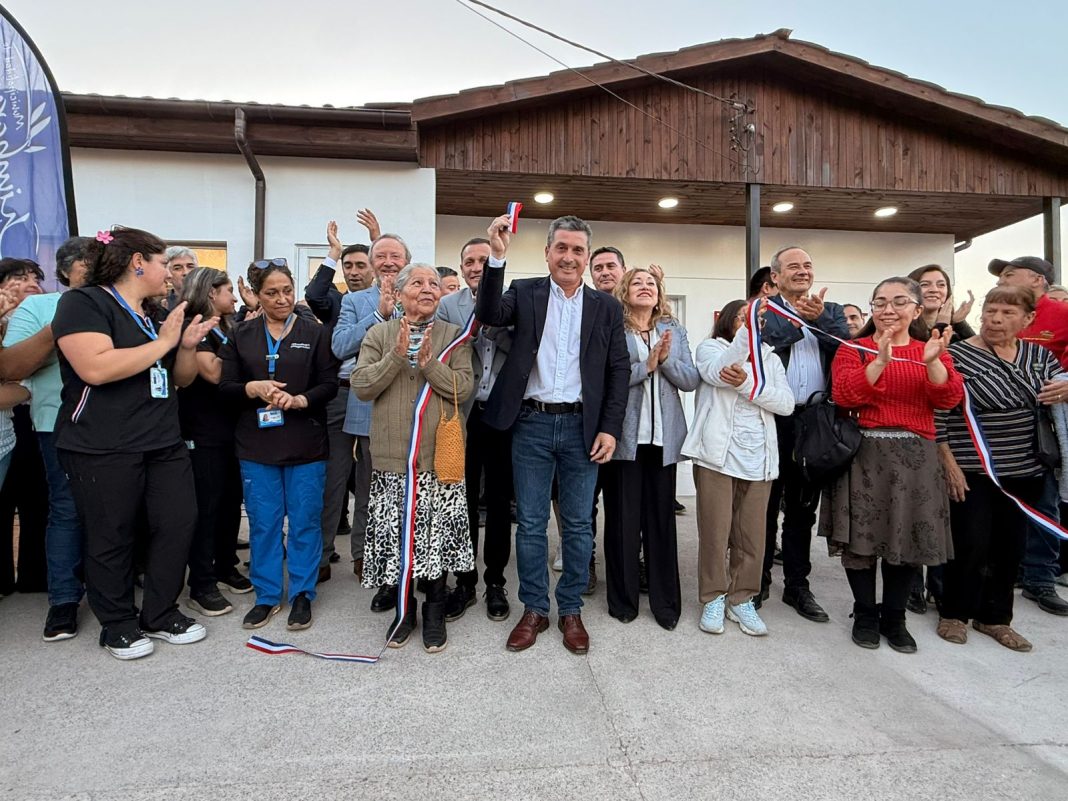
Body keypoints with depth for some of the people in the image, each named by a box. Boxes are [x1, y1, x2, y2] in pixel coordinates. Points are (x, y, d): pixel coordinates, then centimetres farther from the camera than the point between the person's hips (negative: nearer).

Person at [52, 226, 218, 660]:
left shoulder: (155, 315, 16)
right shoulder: (84, 302, -8)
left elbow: (181, 378, 20)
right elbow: (95, 368, -24)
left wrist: (187, 345, 0)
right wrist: (162, 342, -16)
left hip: (164, 444, 7)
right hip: (103, 449, -7)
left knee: (179, 522, 5)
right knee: (111, 538, 5)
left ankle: (161, 614, 22)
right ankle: (118, 626, 23)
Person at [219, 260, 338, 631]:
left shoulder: (314, 332, 2)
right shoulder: (241, 336, 8)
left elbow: (329, 384, -3)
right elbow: (225, 386, 4)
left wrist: (299, 400, -20)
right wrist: (253, 389, -16)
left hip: (306, 444, -2)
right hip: (257, 444, 2)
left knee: (305, 521, 5)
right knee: (263, 522, 8)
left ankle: (302, 594, 20)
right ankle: (266, 596, 24)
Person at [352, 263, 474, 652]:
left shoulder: (454, 335, 4)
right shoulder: (378, 335, 6)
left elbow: (463, 388, -6)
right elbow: (361, 386, -4)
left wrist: (428, 362, -17)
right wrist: (396, 355, -14)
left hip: (438, 457, -1)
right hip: (391, 457, 1)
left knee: (437, 534, 6)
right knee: (395, 534, 9)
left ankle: (435, 610, 27)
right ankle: (404, 608, 30)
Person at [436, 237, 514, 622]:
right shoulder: (448, 305, 6)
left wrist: (492, 325, -17)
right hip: (463, 414, 0)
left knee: (499, 502, 9)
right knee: (463, 501, 8)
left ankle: (495, 581, 23)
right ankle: (464, 581, 23)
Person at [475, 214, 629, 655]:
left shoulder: (606, 307, 6)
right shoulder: (525, 292, 5)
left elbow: (618, 371, 4)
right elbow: (489, 314, -14)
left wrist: (610, 429, -4)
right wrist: (497, 256, -23)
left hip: (582, 427, 1)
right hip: (531, 424, 0)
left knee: (579, 523, 9)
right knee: (531, 522, 8)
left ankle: (571, 610, 25)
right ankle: (534, 609, 24)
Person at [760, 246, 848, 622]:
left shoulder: (831, 311, 12)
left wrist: (819, 318, -17)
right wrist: (798, 318, -15)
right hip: (771, 420, -2)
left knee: (802, 508, 11)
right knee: (765, 504, 9)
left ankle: (797, 585, 23)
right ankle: (759, 579, 24)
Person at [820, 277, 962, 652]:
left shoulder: (932, 349, 10)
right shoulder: (854, 349, 2)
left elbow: (949, 399, -6)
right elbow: (844, 395, -15)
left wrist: (932, 361, -22)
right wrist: (881, 360, -24)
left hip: (915, 456, 2)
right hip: (864, 454, -2)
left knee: (908, 538, 8)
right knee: (861, 536, 3)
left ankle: (894, 617, 25)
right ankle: (865, 614, 21)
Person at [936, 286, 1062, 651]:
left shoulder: (1039, 355, 7)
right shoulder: (957, 355, -10)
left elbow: (1057, 390, 18)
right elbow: (938, 414, -13)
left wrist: (1062, 392, -7)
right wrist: (949, 463, -16)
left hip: (1024, 472, 6)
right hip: (972, 471, -5)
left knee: (1010, 546, 12)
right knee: (971, 545, -1)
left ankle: (994, 617, 28)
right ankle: (953, 614, 19)